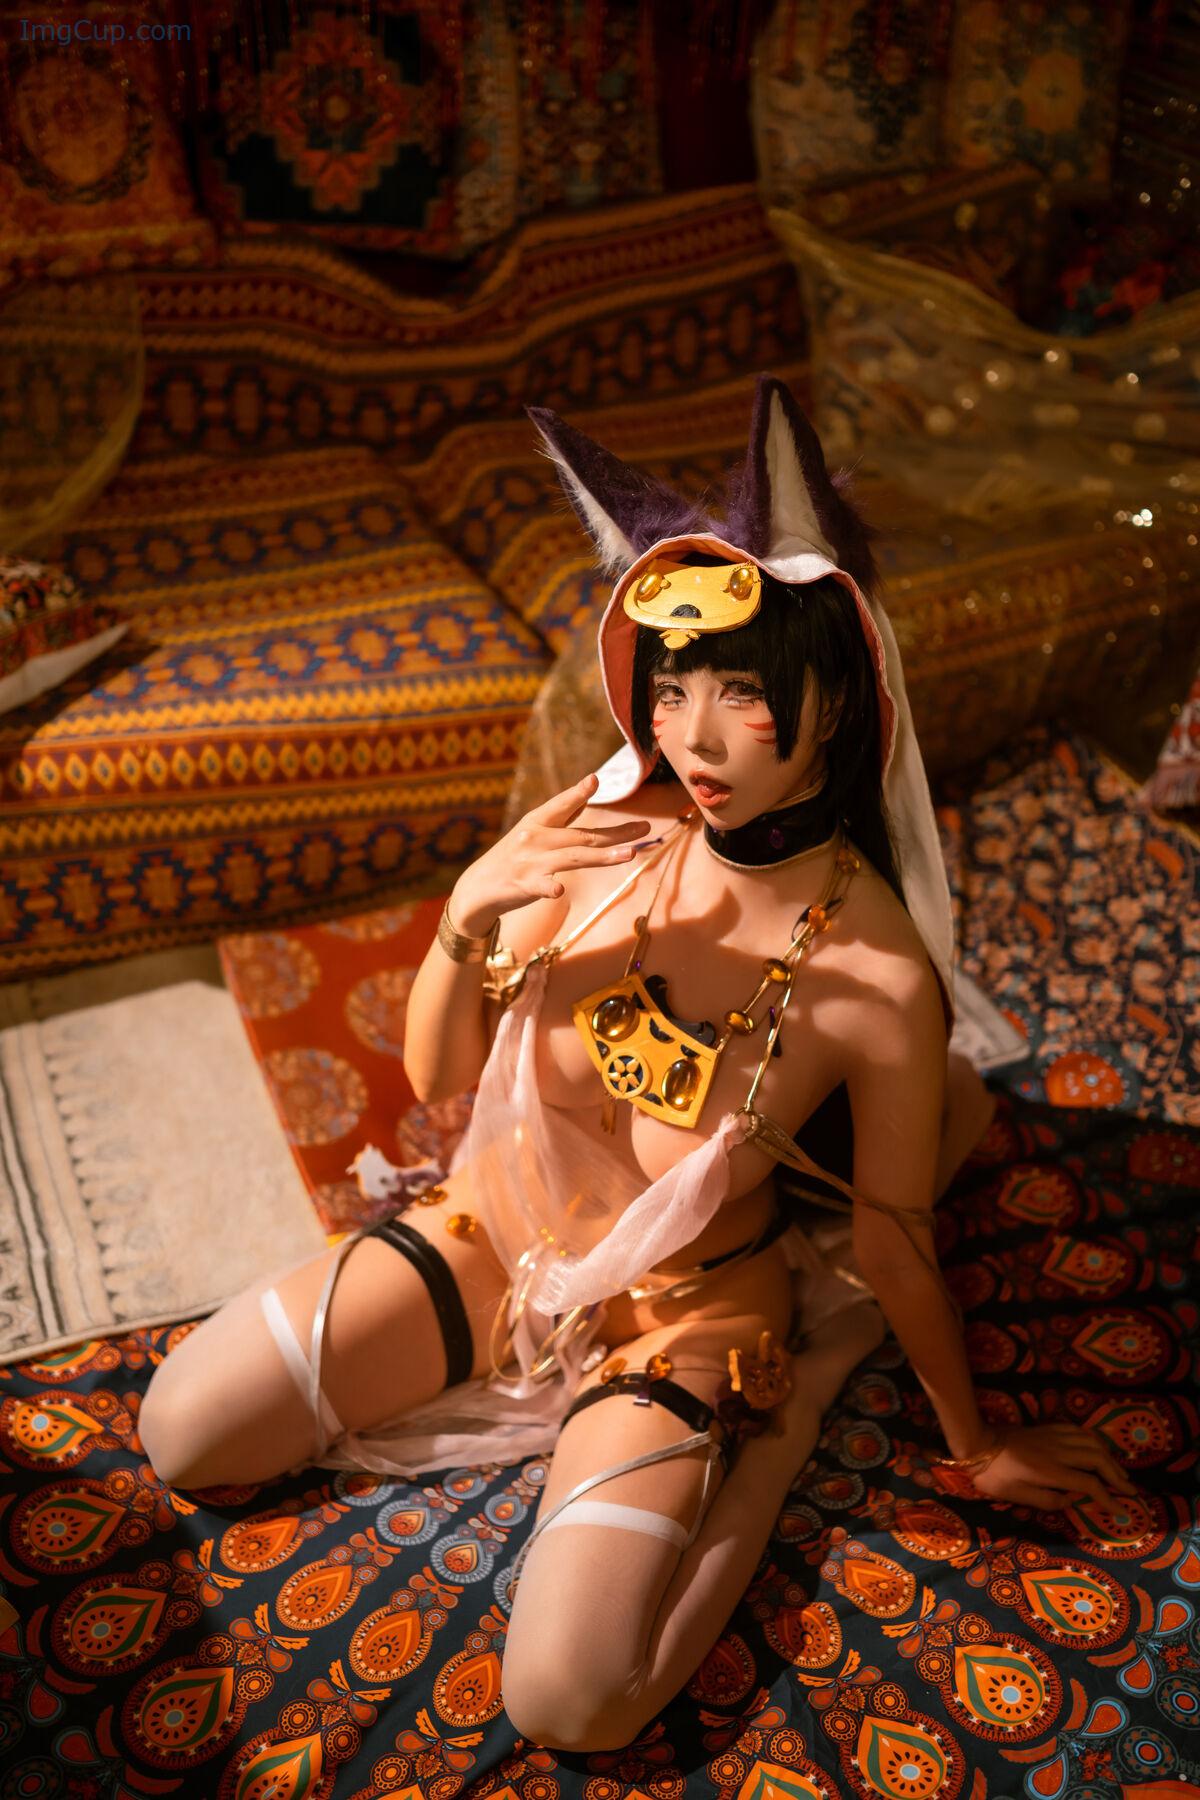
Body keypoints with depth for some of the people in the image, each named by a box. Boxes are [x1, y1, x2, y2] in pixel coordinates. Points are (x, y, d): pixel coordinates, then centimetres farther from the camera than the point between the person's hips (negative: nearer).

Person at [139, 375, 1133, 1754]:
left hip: (685, 1304, -4)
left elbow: (892, 1244, -10)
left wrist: (980, 1447, 2)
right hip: (508, 1221, 4)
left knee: (567, 1705, -18)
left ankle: (791, 1392, 5)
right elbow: (437, 1075, -6)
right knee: (180, 1436, 2)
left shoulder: (877, 976, -26)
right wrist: (468, 918, -25)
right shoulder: (608, 827, -16)